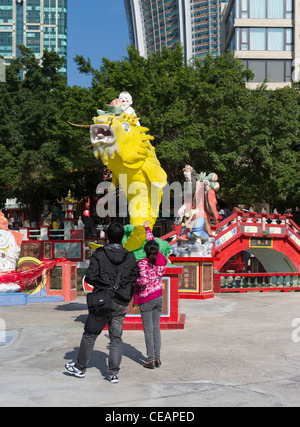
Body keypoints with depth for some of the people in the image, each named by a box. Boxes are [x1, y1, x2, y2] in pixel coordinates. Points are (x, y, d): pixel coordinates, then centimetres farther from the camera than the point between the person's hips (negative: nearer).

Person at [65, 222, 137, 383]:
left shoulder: (99, 255, -8)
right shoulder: (130, 257, 2)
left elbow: (90, 278, -12)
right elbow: (133, 281, 4)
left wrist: (101, 283, 7)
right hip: (121, 304, 3)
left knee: (90, 334, 12)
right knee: (116, 338, 11)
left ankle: (80, 367, 24)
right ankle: (114, 373, 9)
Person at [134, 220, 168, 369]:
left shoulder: (142, 263, -18)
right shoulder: (162, 260, -2)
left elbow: (144, 281, -28)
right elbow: (151, 241, 13)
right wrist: (147, 229, 26)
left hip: (146, 300, -5)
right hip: (159, 297, 5)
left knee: (148, 330, 2)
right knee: (156, 329, 12)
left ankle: (151, 360, 4)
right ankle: (157, 358, 14)